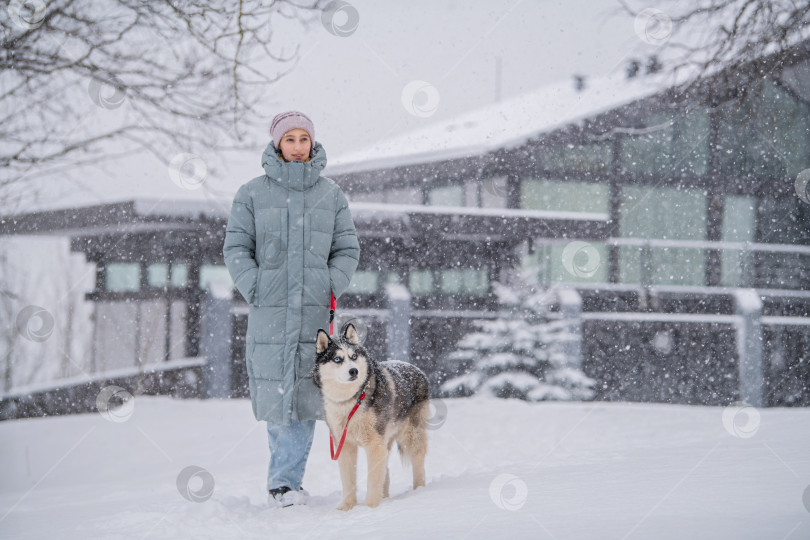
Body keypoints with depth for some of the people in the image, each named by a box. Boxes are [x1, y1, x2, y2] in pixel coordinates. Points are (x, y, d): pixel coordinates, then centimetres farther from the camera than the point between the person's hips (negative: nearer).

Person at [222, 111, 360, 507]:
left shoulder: (331, 194, 11)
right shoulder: (253, 193, 6)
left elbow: (347, 250, 14)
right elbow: (236, 248, 5)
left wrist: (331, 289, -1)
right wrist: (256, 290, -7)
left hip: (314, 311, 1)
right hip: (269, 311, -1)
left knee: (305, 394, -6)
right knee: (274, 392, -3)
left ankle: (284, 481, -2)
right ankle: (287, 472, 11)